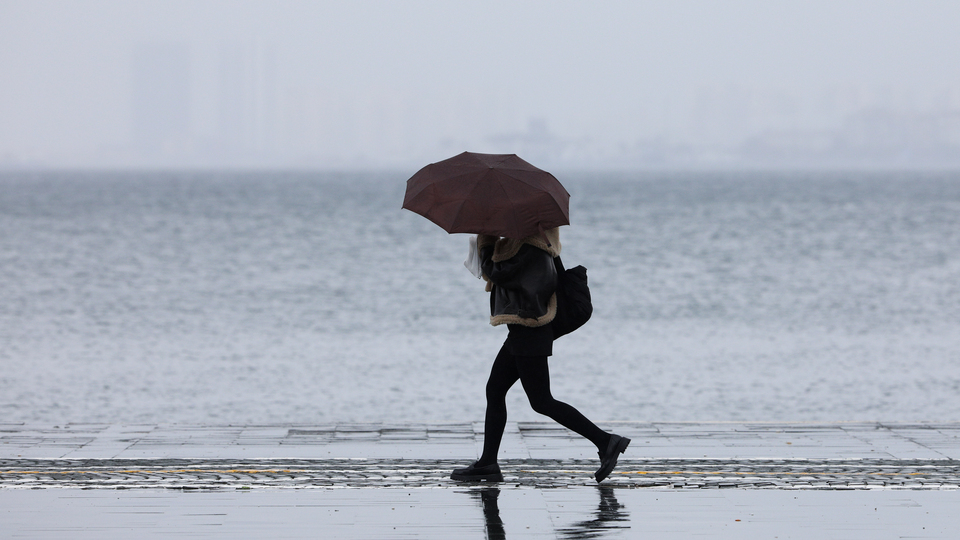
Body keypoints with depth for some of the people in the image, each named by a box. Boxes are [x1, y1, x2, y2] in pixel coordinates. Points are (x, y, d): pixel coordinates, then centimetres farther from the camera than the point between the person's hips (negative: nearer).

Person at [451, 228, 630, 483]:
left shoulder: (530, 252, -19)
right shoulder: (535, 249, 12)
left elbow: (495, 271, -17)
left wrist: (486, 242, -3)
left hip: (529, 333, -11)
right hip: (521, 335, 11)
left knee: (541, 402, -8)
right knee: (494, 391, 12)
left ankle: (605, 441, -7)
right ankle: (487, 464, 15)